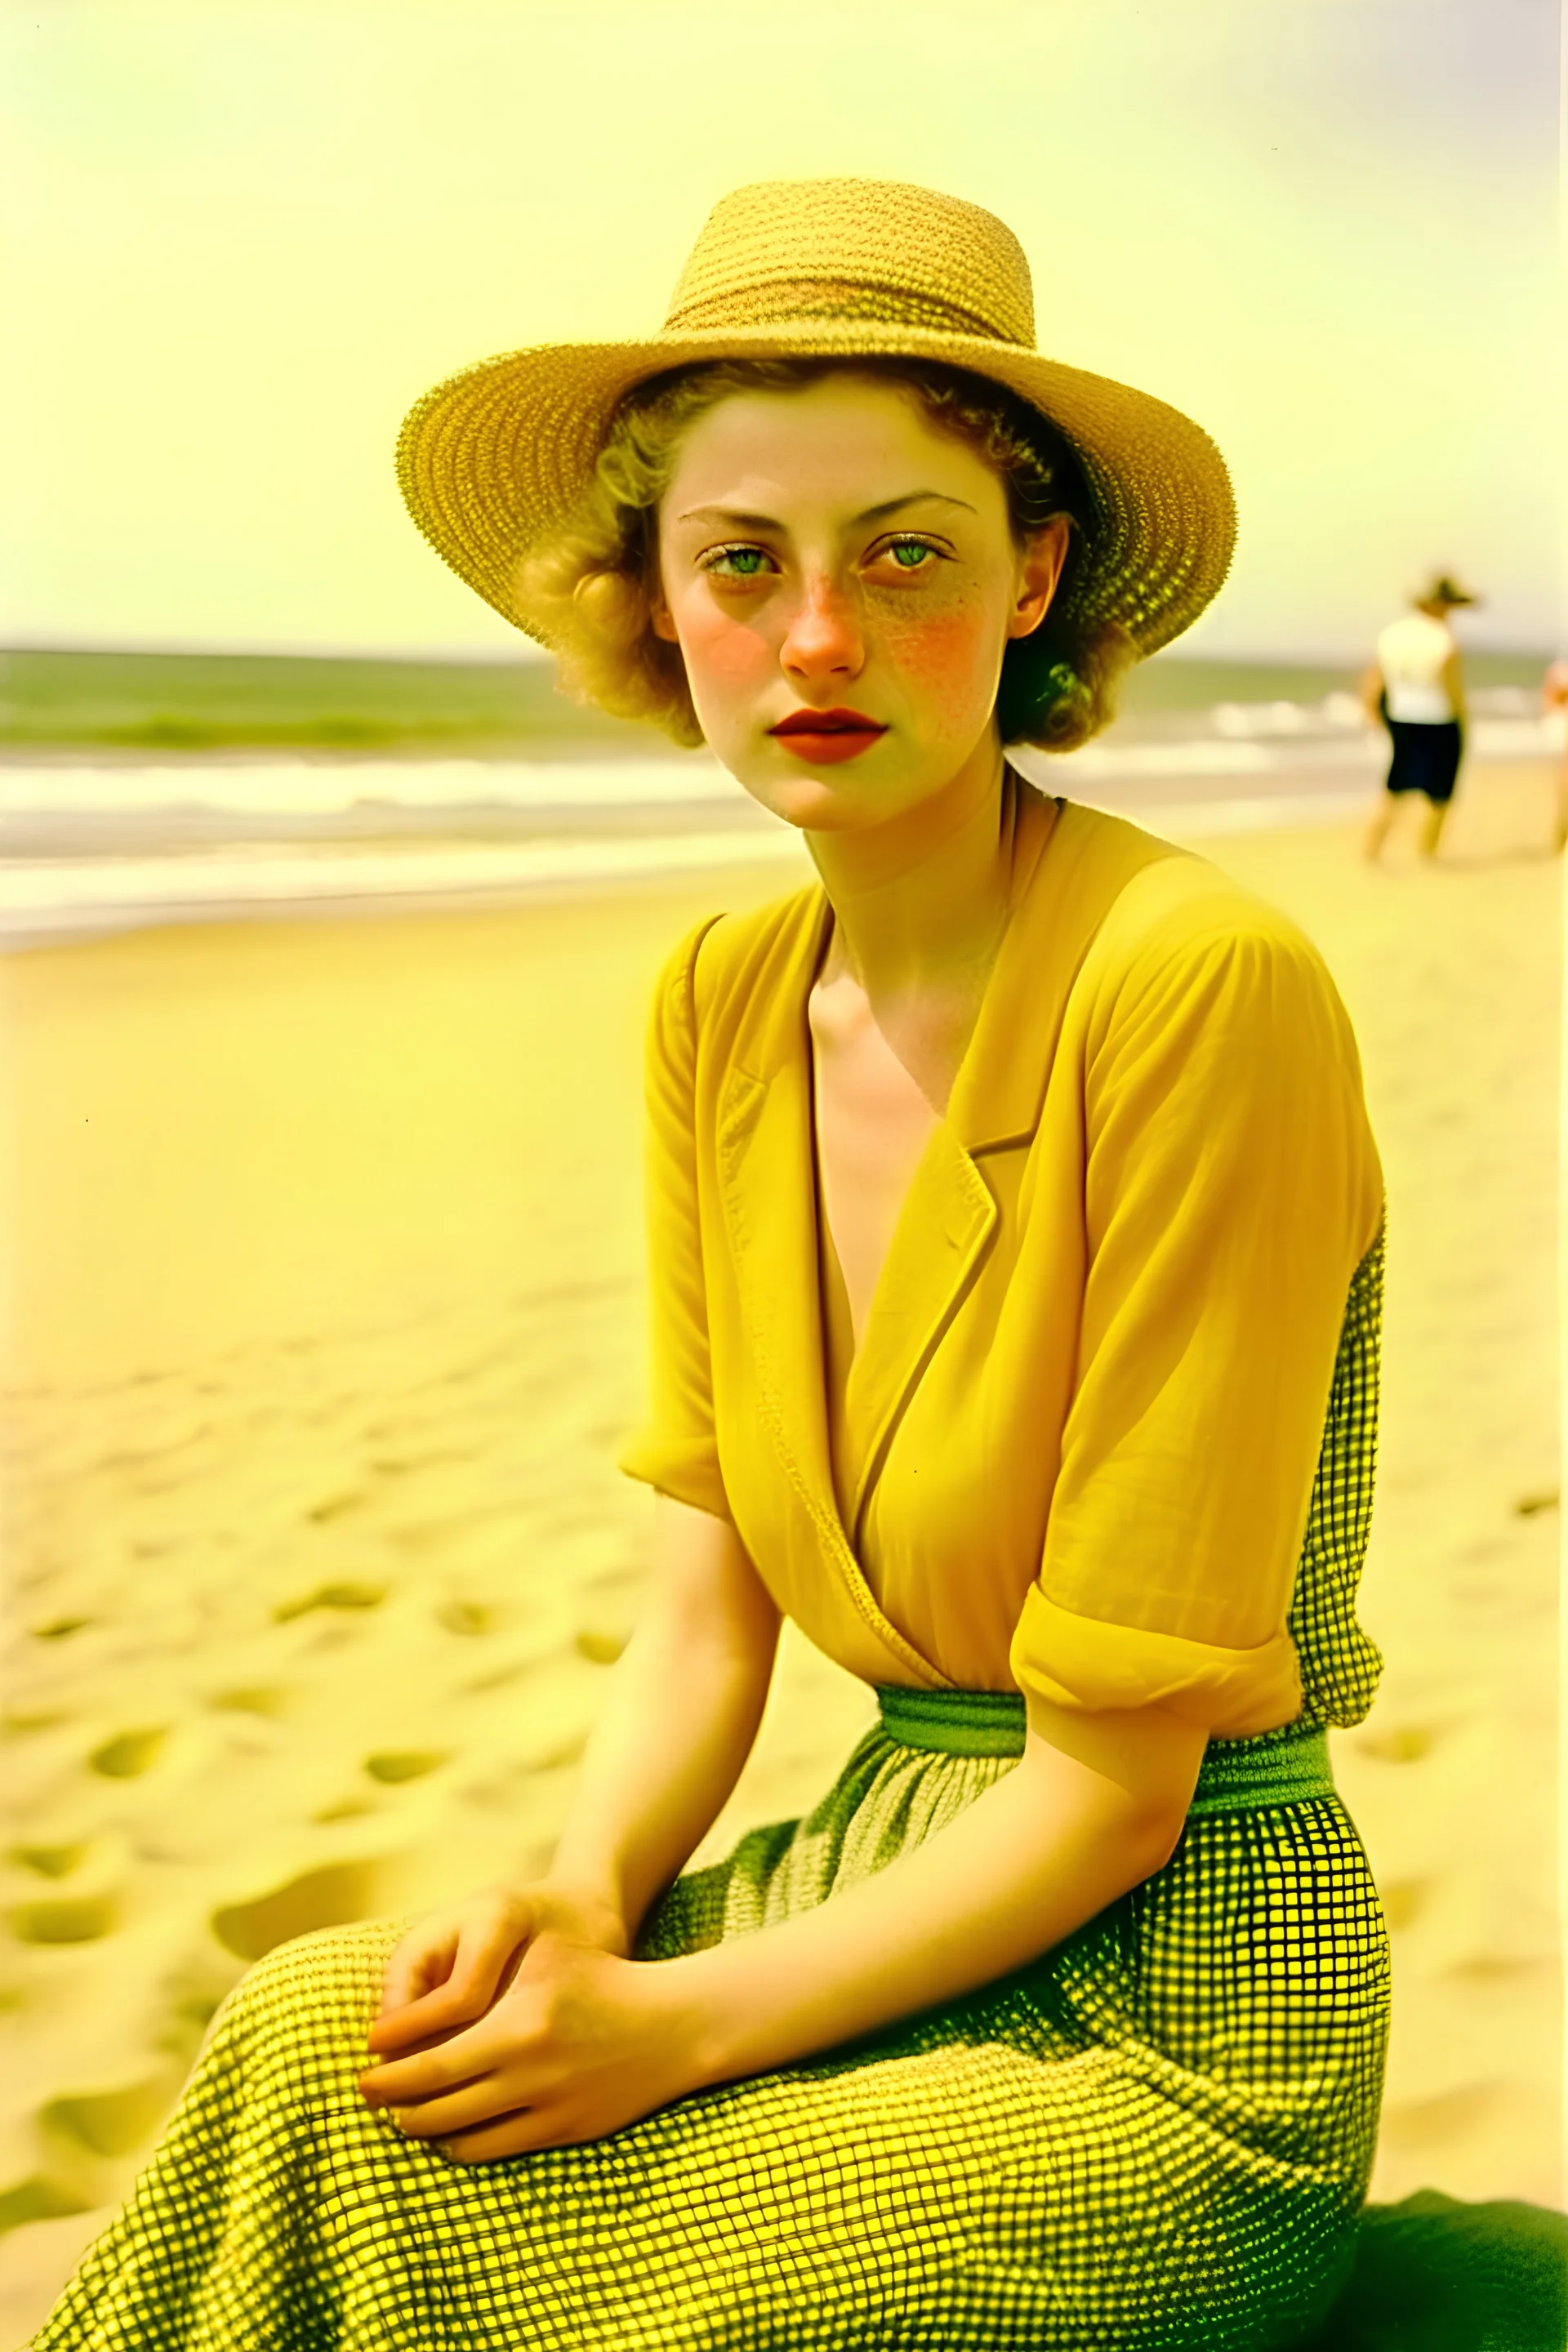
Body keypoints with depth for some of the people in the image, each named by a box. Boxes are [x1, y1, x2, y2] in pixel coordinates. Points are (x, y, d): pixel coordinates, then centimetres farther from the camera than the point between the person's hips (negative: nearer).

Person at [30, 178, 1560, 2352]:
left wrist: (687, 2024, -16)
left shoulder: (1201, 988, -21)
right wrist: (579, 1900, -12)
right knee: (311, 2038, -16)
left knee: (342, 2142, -18)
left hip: (1173, 2004, -5)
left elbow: (1117, 1779, -17)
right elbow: (712, 1590, 5)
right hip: (893, 1882, 6)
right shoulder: (719, 1006, 2)